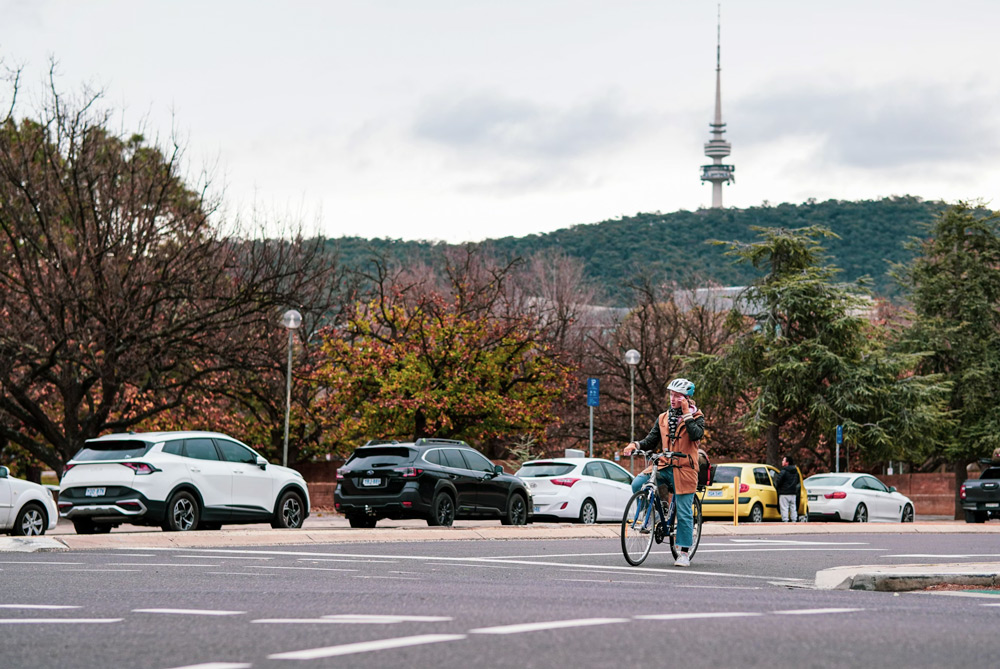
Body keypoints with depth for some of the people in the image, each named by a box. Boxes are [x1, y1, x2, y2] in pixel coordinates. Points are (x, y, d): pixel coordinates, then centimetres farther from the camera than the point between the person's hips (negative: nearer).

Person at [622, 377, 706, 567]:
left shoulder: (696, 417, 1)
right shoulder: (663, 418, 14)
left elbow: (697, 434, -19)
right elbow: (651, 441, 13)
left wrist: (686, 414, -15)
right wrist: (635, 445, -6)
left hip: (684, 469, -4)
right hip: (663, 466, 4)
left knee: (684, 513, -2)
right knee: (637, 484, -22)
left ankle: (684, 553, 8)